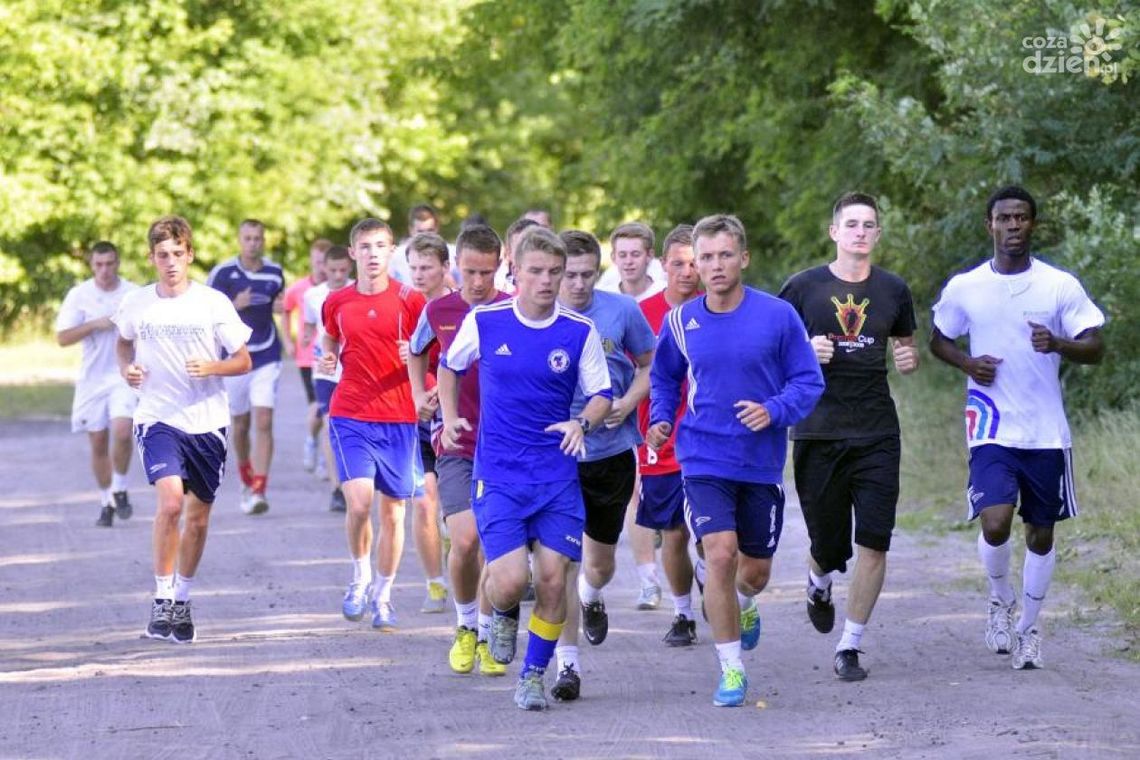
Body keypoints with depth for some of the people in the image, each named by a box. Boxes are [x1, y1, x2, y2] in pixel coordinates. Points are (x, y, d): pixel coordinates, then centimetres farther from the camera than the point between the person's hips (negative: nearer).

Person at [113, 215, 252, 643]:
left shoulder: (213, 303, -3)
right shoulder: (136, 304, 1)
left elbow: (243, 361, 2)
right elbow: (124, 342, 22)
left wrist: (211, 367, -17)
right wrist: (126, 368, 2)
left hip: (207, 420, 1)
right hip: (157, 418, -1)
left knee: (198, 516, 9)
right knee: (170, 502, -22)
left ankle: (182, 600, 28)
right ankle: (162, 601, -12)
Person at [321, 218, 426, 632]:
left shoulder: (410, 300, -1)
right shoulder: (337, 302, 5)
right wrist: (327, 359, 3)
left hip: (399, 418, 0)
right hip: (350, 416, 0)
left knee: (392, 510, 5)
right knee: (359, 501, -16)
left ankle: (382, 596, 19)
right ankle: (360, 578, 9)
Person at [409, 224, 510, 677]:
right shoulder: (439, 311, 5)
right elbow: (417, 351, 27)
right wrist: (420, 393, 13)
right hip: (456, 444, 1)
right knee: (465, 540, -13)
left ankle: (487, 636, 18)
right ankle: (465, 625, 11)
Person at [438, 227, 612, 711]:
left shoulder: (580, 333, -2)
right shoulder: (483, 322, -2)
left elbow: (602, 394, 3)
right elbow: (449, 366, 17)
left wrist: (582, 423, -17)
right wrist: (449, 416, 8)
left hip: (558, 475, 1)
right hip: (498, 475, -1)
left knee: (553, 579, -3)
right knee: (510, 579, -14)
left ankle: (534, 675, 17)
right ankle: (503, 615, 24)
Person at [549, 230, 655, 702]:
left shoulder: (622, 311, -4)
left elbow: (649, 365, 9)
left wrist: (628, 404, -9)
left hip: (612, 452, 2)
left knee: (601, 563, 14)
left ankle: (591, 597, 51)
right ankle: (567, 664, -3)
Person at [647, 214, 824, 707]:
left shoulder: (778, 316, -7)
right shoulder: (681, 322, -1)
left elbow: (809, 382, -3)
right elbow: (664, 377, 18)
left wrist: (773, 412, -19)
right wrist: (660, 419, 3)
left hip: (762, 463, 1)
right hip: (704, 460, 0)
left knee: (756, 569, 12)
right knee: (720, 554, -18)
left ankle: (742, 606, 51)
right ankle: (731, 670, -5)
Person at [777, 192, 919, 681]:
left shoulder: (892, 290, 9)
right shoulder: (804, 288, 1)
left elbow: (905, 345, 22)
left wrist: (909, 360, -1)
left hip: (877, 434, 1)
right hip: (818, 433, -1)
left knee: (873, 543, -9)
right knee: (827, 544, 6)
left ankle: (850, 646, 1)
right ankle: (819, 584, 44)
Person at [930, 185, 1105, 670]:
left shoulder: (1060, 285, -2)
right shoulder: (964, 288, 1)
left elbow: (1096, 349, -2)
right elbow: (938, 340, 15)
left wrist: (1058, 345, -23)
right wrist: (967, 363, -7)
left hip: (1047, 432, 1)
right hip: (992, 430, -1)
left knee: (1040, 532, 8)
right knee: (995, 523, -18)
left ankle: (1028, 627, 26)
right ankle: (1000, 598, 12)